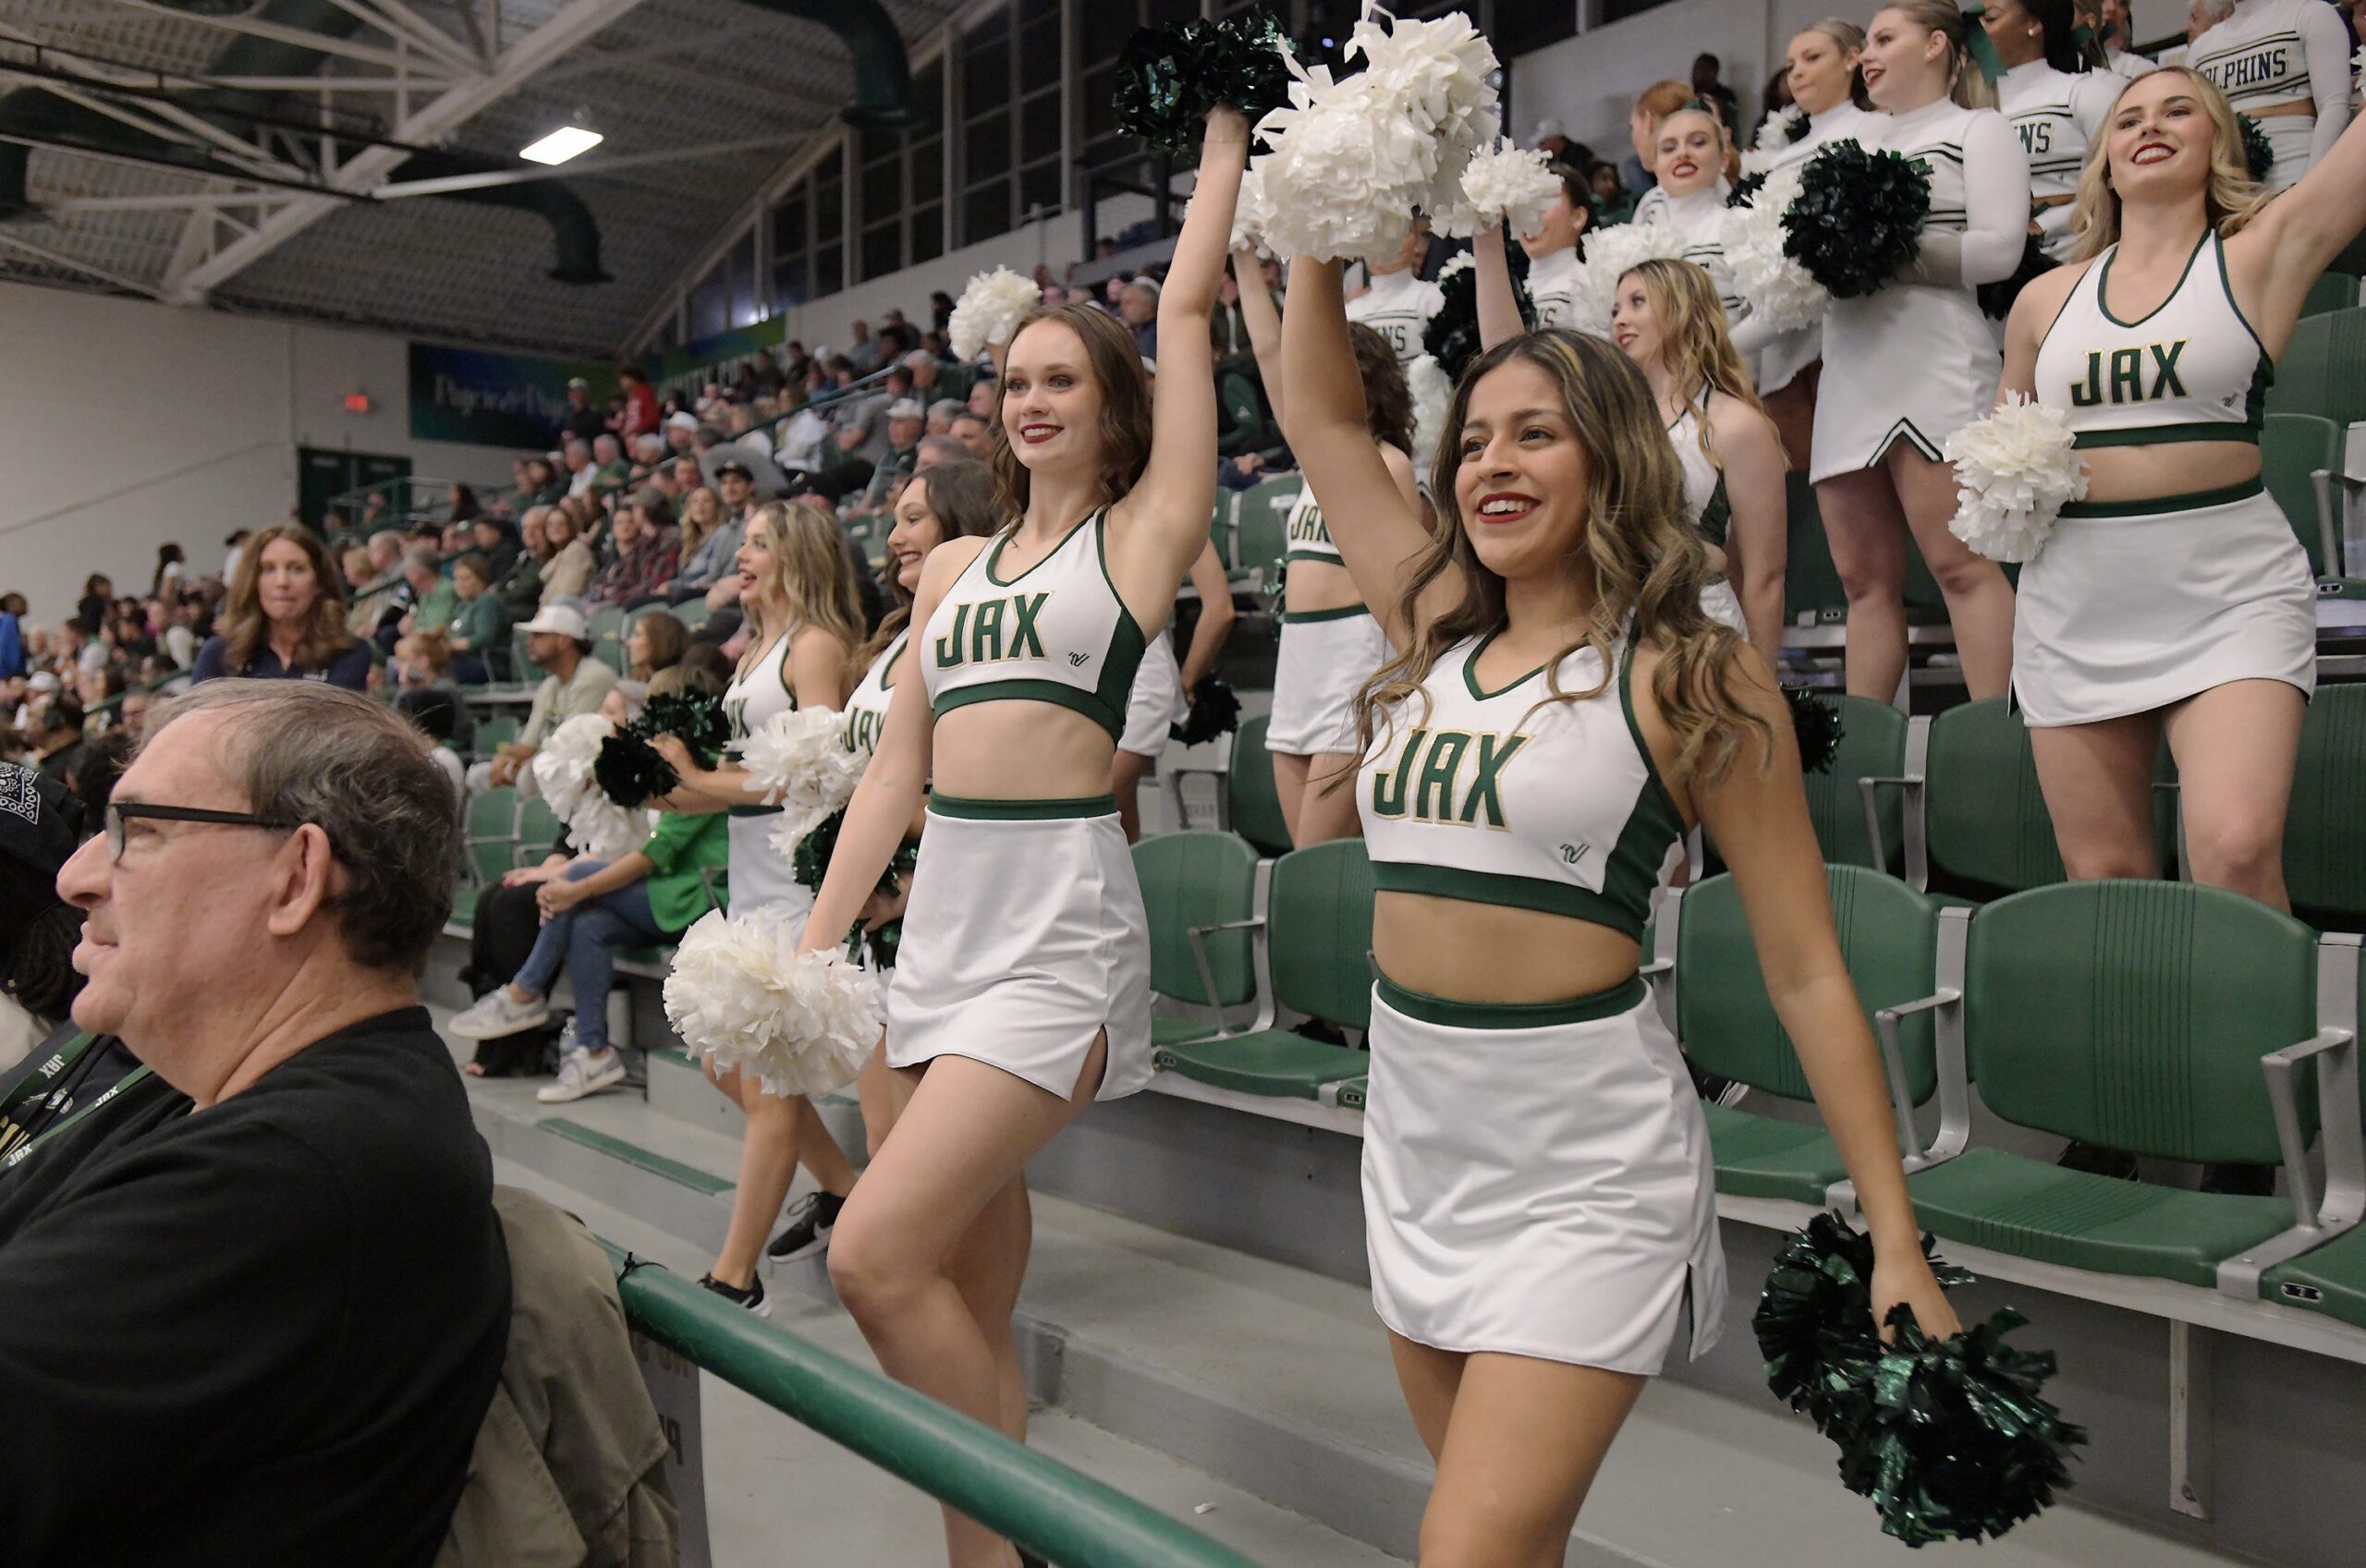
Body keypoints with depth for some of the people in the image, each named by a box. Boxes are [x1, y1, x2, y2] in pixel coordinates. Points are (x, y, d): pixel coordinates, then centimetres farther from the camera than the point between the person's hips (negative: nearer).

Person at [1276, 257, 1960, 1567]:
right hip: (1413, 1132, 6)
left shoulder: (1693, 682, -7)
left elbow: (1806, 972, -7)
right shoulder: (1433, 639, 7)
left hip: (1585, 1160, -5)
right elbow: (1319, 413, 13)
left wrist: (1895, 1243, -8)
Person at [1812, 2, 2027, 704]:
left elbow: (1998, 250, -6)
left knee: (1959, 565, -14)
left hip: (1935, 361, -6)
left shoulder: (1978, 129, 7)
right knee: (1864, 577, 4)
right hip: (1850, 371, 6)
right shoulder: (1857, 136, 25)